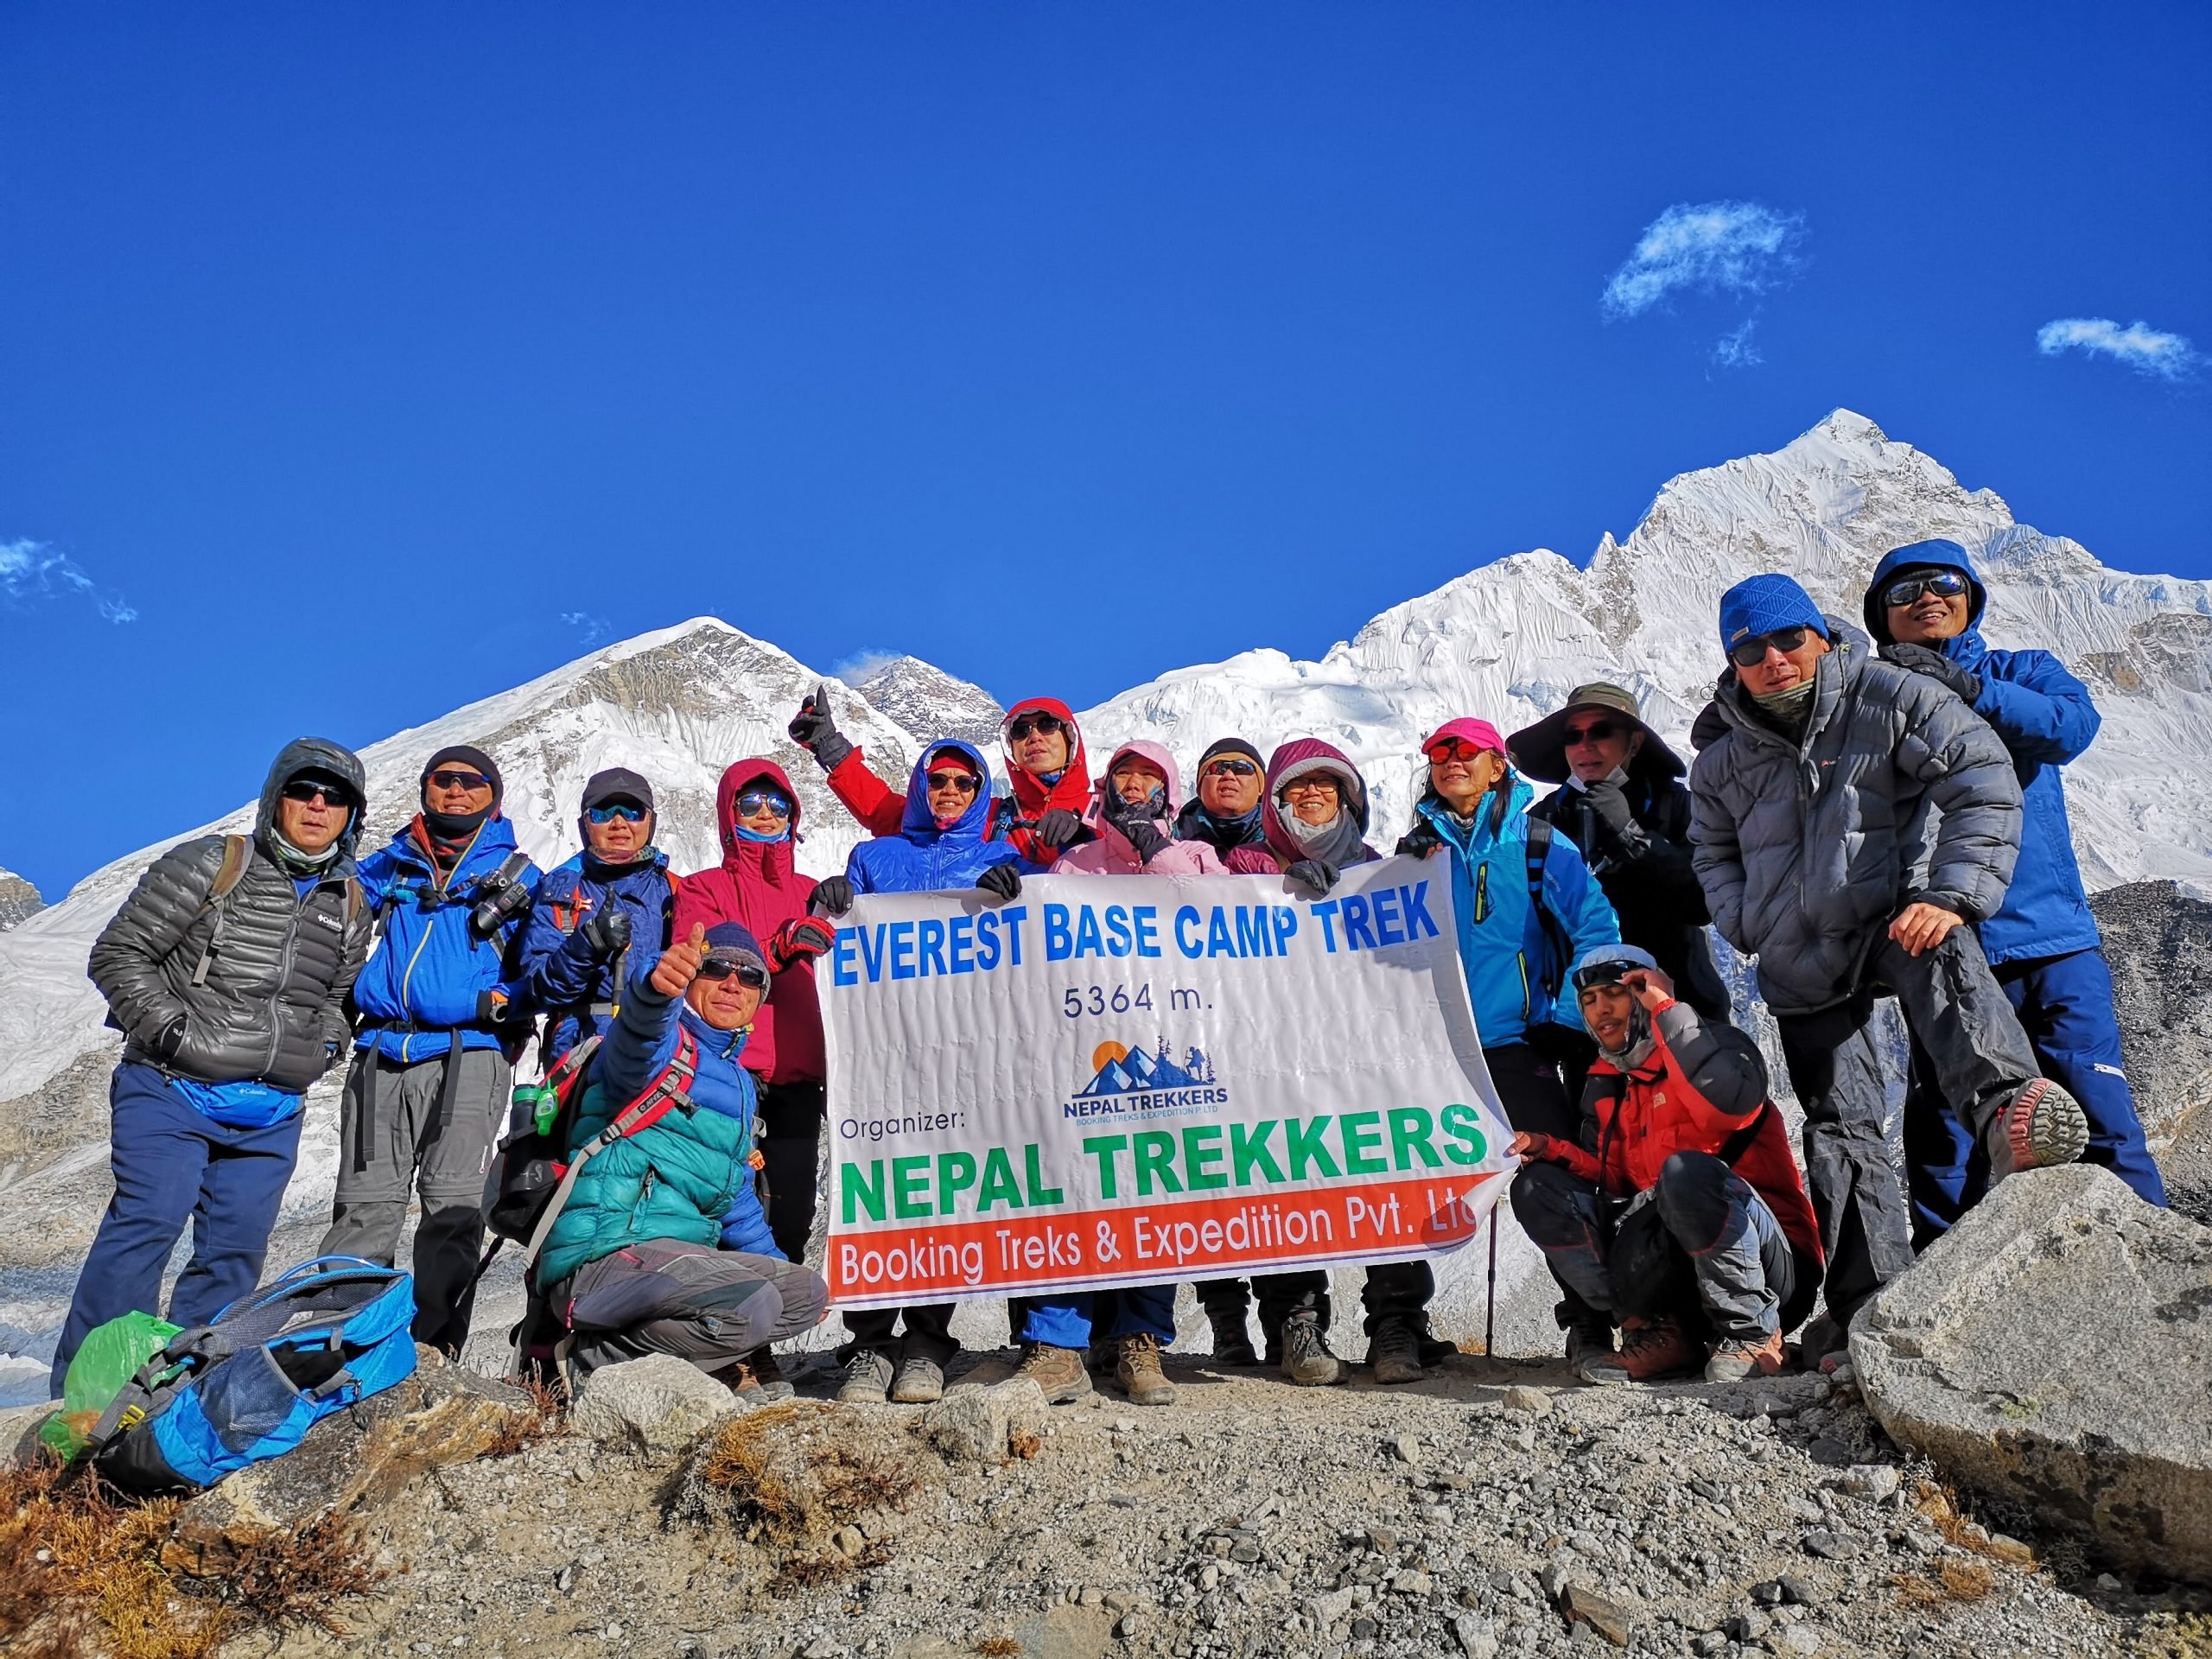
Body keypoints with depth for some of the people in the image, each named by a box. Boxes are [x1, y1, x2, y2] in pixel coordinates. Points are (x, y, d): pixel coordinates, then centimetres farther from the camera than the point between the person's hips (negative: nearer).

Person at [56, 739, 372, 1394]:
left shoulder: (351, 904, 12)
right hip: (171, 1091, -4)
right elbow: (118, 953, -3)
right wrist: (168, 1028, -13)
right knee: (149, 1221, -14)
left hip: (271, 1116, 5)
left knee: (236, 1247, 4)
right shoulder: (209, 865, -4)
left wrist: (326, 1042, 6)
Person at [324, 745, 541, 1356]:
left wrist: (504, 1002, -10)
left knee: (452, 1203, -5)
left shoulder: (519, 876, 11)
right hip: (381, 1053, 3)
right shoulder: (393, 863, 18)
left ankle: (432, 1347, -1)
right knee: (365, 1203, 3)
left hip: (468, 1052, -3)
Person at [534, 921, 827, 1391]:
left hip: (684, 1253, 8)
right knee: (750, 1308, -29)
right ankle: (596, 1357, -11)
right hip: (604, 1252, -8)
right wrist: (656, 987, -54)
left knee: (808, 1292, 6)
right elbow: (637, 1039, -32)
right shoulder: (664, 1045, -4)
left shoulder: (739, 1083, 23)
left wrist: (777, 1265, 29)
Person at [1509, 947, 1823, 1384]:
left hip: (1771, 1262, -6)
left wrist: (1665, 1007, -21)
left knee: (1685, 1171, -36)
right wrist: (1551, 1150, -5)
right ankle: (1656, 1330, -9)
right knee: (1537, 1188, -5)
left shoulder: (1712, 1044, -5)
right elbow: (1613, 1181, 13)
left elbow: (1734, 1100, -29)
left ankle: (1752, 1334, -15)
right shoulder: (1604, 1088, 15)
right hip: (1672, 1266, 6)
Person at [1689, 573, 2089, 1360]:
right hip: (1805, 965, 4)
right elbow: (1715, 857, 22)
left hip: (1898, 916, -3)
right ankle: (1871, 1309, 4)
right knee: (1839, 1130, 0)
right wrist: (1754, 931, 4)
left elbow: (1986, 785, -10)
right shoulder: (1722, 757, 7)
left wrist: (1952, 894, -22)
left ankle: (2005, 1108, -63)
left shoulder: (1892, 697, -4)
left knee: (1943, 962, -40)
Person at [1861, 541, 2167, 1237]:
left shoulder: (2024, 672, 9)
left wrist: (1968, 687, -25)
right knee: (1943, 1143, 4)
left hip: (2054, 942, 0)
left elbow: (2073, 724, -12)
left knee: (2099, 1116, -3)